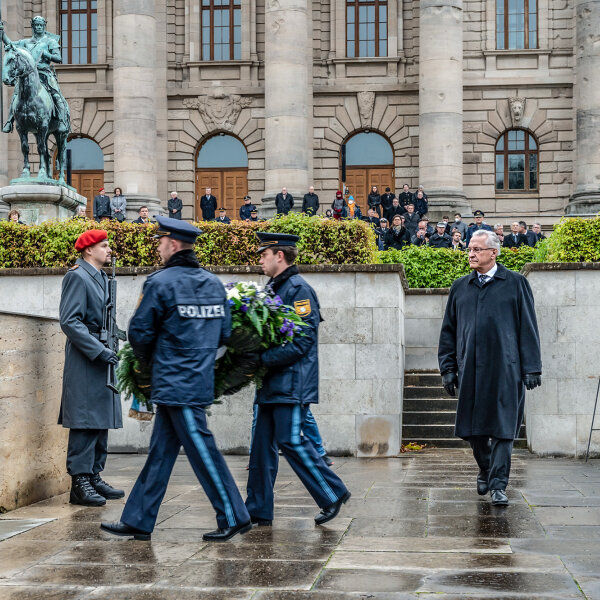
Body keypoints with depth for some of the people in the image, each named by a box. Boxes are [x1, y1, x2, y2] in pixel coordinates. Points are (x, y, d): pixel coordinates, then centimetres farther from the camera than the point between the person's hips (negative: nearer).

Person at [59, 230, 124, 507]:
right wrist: (98, 350, -22)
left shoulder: (102, 278, 18)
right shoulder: (77, 277, -11)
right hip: (84, 360, -9)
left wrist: (108, 349, 13)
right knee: (85, 422, -8)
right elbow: (69, 321, -18)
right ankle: (80, 483, -5)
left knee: (101, 422, 11)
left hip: (101, 358, 9)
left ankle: (94, 477, 18)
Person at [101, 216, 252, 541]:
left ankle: (234, 518, 5)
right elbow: (225, 333, 11)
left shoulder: (160, 282, -12)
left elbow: (139, 332, -10)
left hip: (175, 385, -8)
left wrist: (146, 364, 9)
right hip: (200, 379, 8)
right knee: (160, 453, 12)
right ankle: (137, 521, 17)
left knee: (202, 451, -2)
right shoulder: (214, 283, 10)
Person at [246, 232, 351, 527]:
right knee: (262, 445, 8)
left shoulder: (299, 290, -11)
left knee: (290, 440, -10)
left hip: (292, 383, -9)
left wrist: (261, 359, -21)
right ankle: (258, 510, 14)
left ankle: (333, 493, 4)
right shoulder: (273, 288, 17)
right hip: (272, 383, 9)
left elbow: (301, 342, -19)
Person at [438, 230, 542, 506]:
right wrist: (448, 367, 9)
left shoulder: (516, 283, 4)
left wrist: (531, 368, -3)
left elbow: (528, 328, 2)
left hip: (505, 369, -3)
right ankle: (485, 469, 33)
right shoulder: (460, 287, 13)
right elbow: (448, 330, 15)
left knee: (503, 428, -5)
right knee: (471, 427, 8)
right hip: (470, 369, 4)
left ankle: (498, 485, 2)